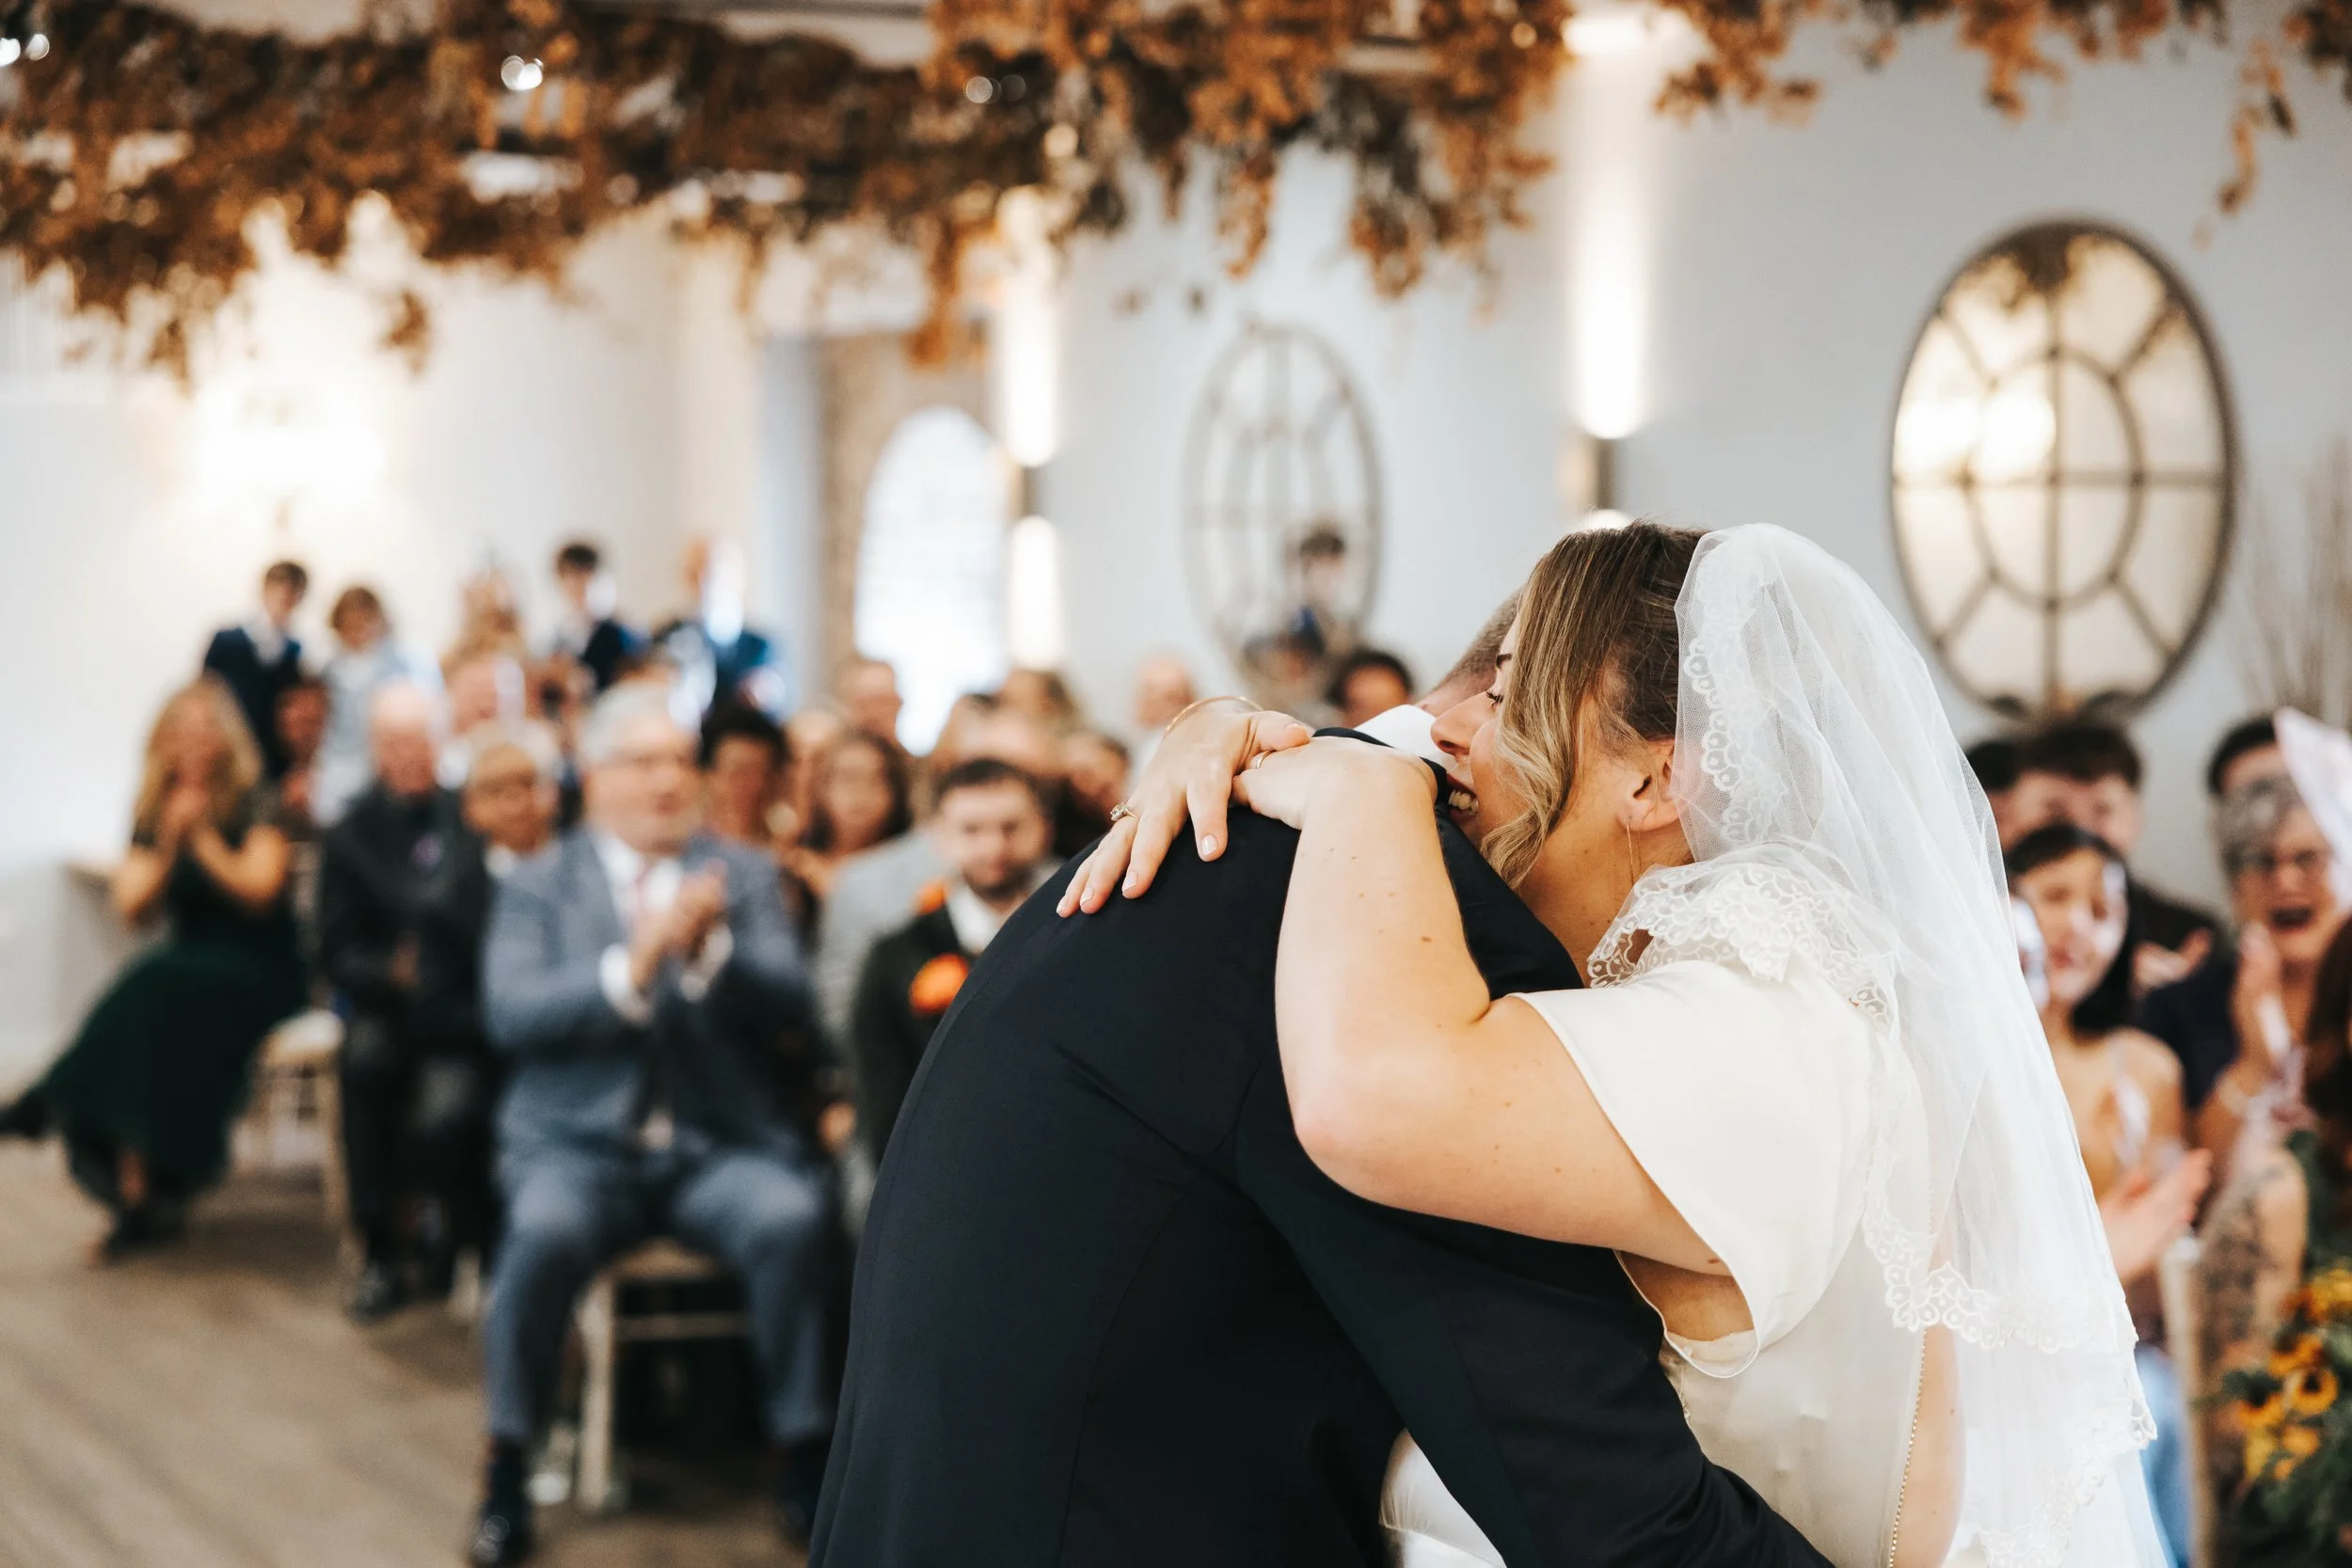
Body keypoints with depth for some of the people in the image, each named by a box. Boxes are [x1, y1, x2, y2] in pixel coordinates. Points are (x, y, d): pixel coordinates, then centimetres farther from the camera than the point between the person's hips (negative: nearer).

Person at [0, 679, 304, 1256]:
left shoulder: (256, 803, -3)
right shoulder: (154, 808, 10)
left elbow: (259, 891, -12)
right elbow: (132, 906, 1)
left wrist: (203, 837, -16)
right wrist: (169, 843, -13)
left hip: (257, 973, -4)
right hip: (187, 963, 4)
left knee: (160, 994, -33)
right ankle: (139, 1191, -31)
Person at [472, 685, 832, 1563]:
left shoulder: (742, 875, 12)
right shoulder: (537, 886, 9)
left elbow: (786, 1005, 0)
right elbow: (510, 1013, -8)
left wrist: (710, 950, -20)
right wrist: (630, 968, -22)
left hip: (719, 1144, 1)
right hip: (581, 1142, -1)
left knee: (793, 1219, -29)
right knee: (544, 1231, -33)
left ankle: (802, 1457, -12)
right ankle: (507, 1473, -14)